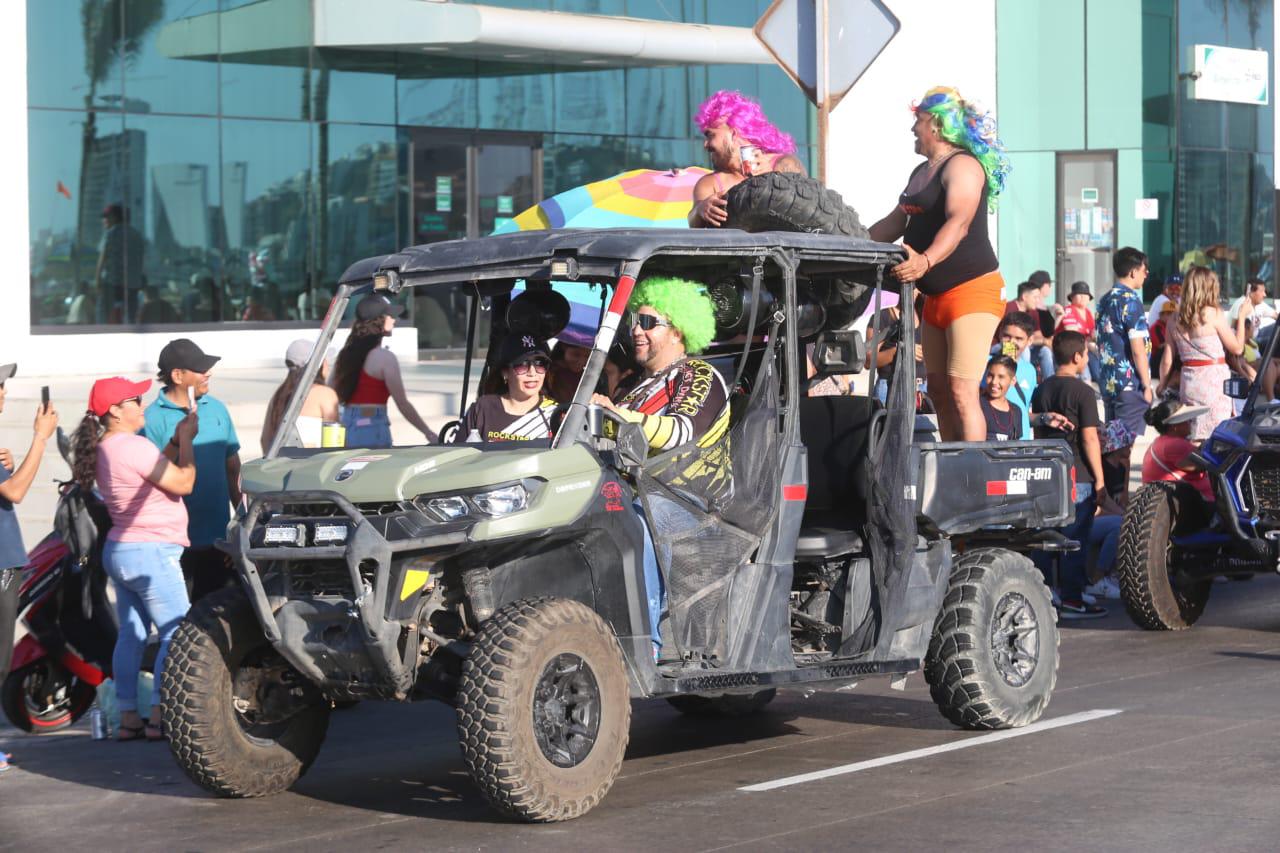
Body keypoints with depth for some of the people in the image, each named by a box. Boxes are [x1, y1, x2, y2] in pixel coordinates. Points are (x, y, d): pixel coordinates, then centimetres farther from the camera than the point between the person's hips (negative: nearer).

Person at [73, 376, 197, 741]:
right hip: (151, 553, -10)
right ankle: (159, 717, -7)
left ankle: (128, 717, 14)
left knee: (131, 634, 12)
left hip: (118, 552, 10)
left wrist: (175, 441, 10)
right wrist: (186, 440, -7)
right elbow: (183, 483, -17)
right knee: (176, 633, -5)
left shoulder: (103, 450, 11)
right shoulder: (132, 446, -19)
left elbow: (156, 471, 17)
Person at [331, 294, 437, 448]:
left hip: (346, 426, 7)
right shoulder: (385, 357, -9)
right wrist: (428, 433, -1)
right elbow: (403, 404, -9)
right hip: (372, 431, -7)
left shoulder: (347, 353, 11)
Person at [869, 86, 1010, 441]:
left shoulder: (962, 165, -13)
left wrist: (926, 260, -44)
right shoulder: (921, 172, 17)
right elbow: (894, 224, 25)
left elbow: (958, 223, -29)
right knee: (938, 392, 9)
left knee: (962, 392, -16)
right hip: (936, 295, 10)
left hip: (972, 289, -10)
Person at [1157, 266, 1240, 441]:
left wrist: (1163, 384, 24)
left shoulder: (1176, 318, 5)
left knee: (1196, 440, 11)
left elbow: (1167, 360, 8)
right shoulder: (1213, 314, -10)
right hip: (1214, 379, -5)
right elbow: (1237, 348, -3)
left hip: (1188, 381, 5)